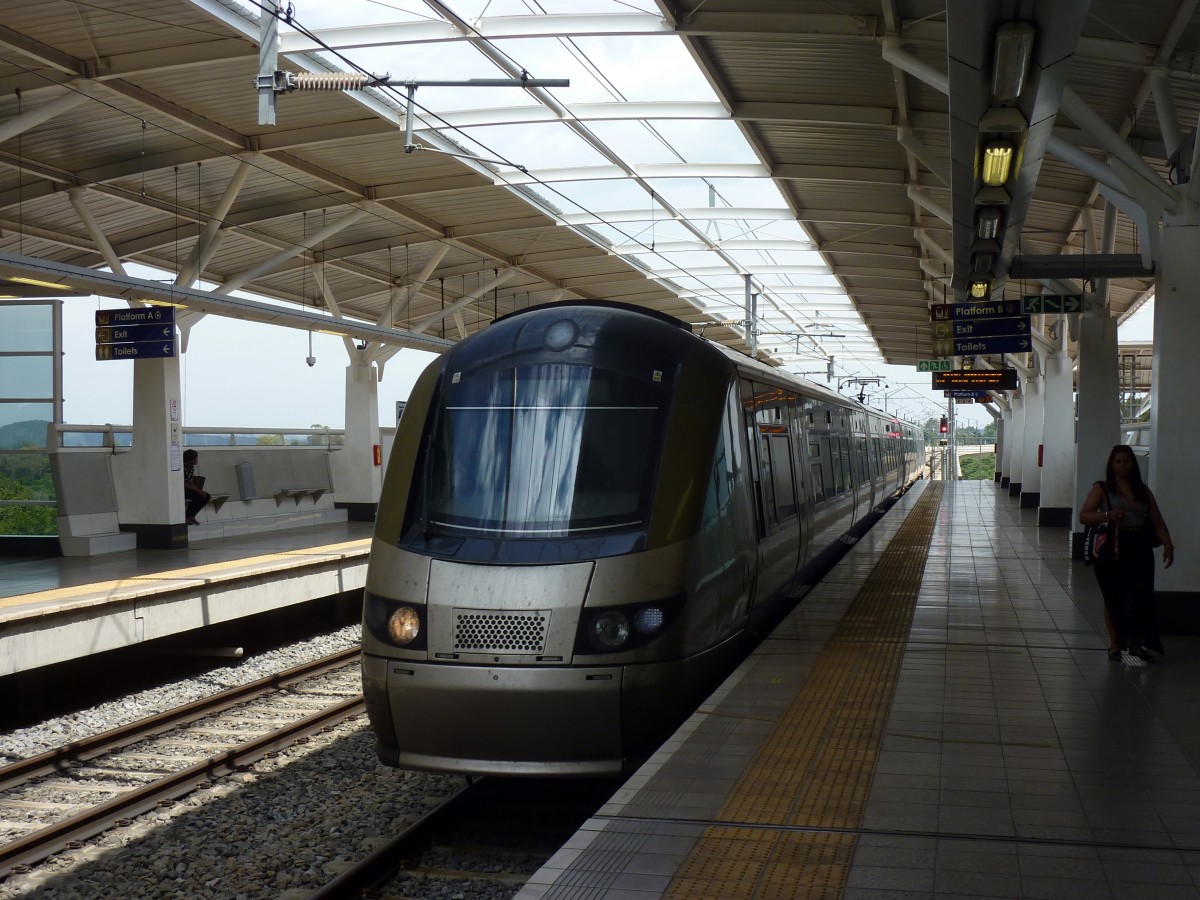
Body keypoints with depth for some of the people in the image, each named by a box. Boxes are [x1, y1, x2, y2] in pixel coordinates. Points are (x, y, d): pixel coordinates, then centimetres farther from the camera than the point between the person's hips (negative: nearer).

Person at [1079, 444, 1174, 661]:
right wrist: (1106, 515, -21)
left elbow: (1157, 521, 9)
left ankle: (1136, 642, 10)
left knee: (1142, 596, -4)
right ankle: (1115, 643, 15)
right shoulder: (1101, 489, 2)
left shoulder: (1143, 491, 12)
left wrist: (1168, 545, -4)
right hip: (1111, 548, -2)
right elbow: (1083, 516, -4)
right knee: (1114, 598, 3)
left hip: (1139, 548, 2)